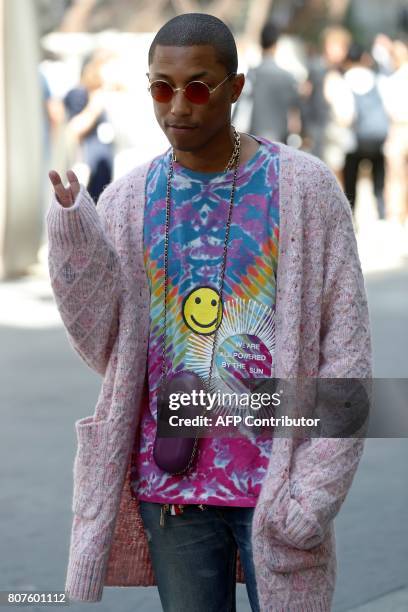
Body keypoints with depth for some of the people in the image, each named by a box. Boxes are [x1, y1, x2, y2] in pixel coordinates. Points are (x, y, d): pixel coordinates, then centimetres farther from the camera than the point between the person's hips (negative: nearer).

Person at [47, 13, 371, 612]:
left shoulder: (304, 187, -5)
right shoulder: (127, 200, 4)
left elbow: (347, 347, -6)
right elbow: (105, 348, 2)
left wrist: (317, 489, -12)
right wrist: (73, 241, -12)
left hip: (274, 482, -3)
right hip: (168, 483, 3)